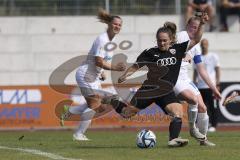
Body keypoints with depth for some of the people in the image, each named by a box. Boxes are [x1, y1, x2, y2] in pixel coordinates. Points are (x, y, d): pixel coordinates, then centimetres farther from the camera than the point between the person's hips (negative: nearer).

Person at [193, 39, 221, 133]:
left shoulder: (213, 57, 4)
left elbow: (217, 71, 1)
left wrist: (217, 84, -7)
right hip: (200, 86, 4)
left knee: (212, 107, -5)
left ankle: (213, 125, -1)